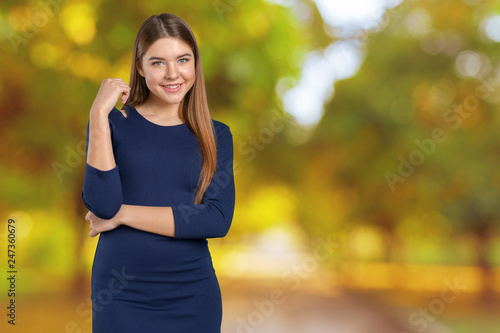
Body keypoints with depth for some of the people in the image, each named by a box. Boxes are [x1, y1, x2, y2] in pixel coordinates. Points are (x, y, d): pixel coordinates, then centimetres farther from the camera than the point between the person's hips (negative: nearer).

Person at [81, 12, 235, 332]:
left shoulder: (216, 136, 2)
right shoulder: (113, 123, 0)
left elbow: (219, 220, -11)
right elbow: (103, 204, -15)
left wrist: (123, 214, -13)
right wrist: (99, 113, -16)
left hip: (194, 296, 1)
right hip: (122, 297, -1)